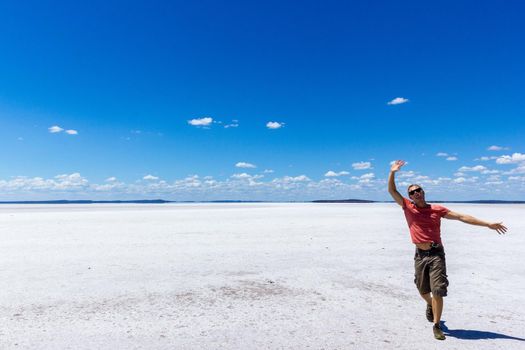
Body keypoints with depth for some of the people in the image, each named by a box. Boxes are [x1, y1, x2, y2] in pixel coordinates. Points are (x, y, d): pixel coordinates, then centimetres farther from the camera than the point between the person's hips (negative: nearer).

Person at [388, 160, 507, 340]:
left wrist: (488, 224, 2)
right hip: (420, 255, 1)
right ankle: (430, 305, 49)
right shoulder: (408, 207, 0)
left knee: (438, 291, -6)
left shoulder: (437, 209, 1)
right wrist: (392, 172, -16)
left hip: (436, 254, -1)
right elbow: (392, 191, -6)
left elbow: (461, 217, 3)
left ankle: (436, 326, 8)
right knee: (423, 290, 15)